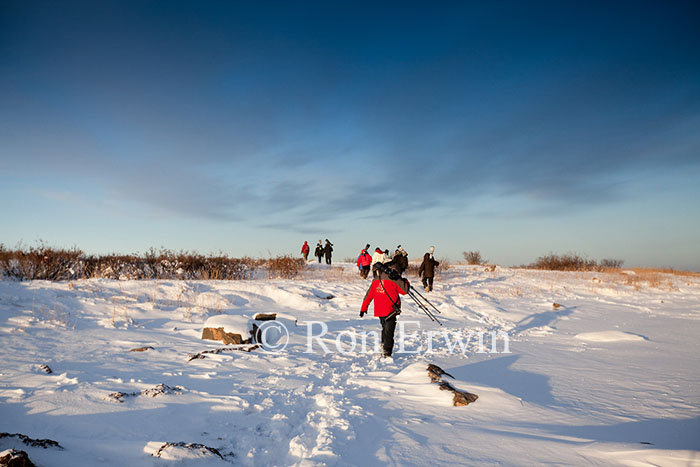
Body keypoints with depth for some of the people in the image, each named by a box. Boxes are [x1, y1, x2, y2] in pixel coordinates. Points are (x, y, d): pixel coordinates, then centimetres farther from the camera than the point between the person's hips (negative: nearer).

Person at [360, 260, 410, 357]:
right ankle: (387, 352, -4)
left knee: (385, 329, 25)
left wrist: (363, 308, 12)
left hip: (379, 311, 6)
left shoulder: (376, 280, 5)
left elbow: (369, 295, 7)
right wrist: (406, 282, 14)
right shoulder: (394, 278, -12)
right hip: (390, 311, -6)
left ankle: (384, 345, 33)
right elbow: (404, 291, -5)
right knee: (389, 332, -1)